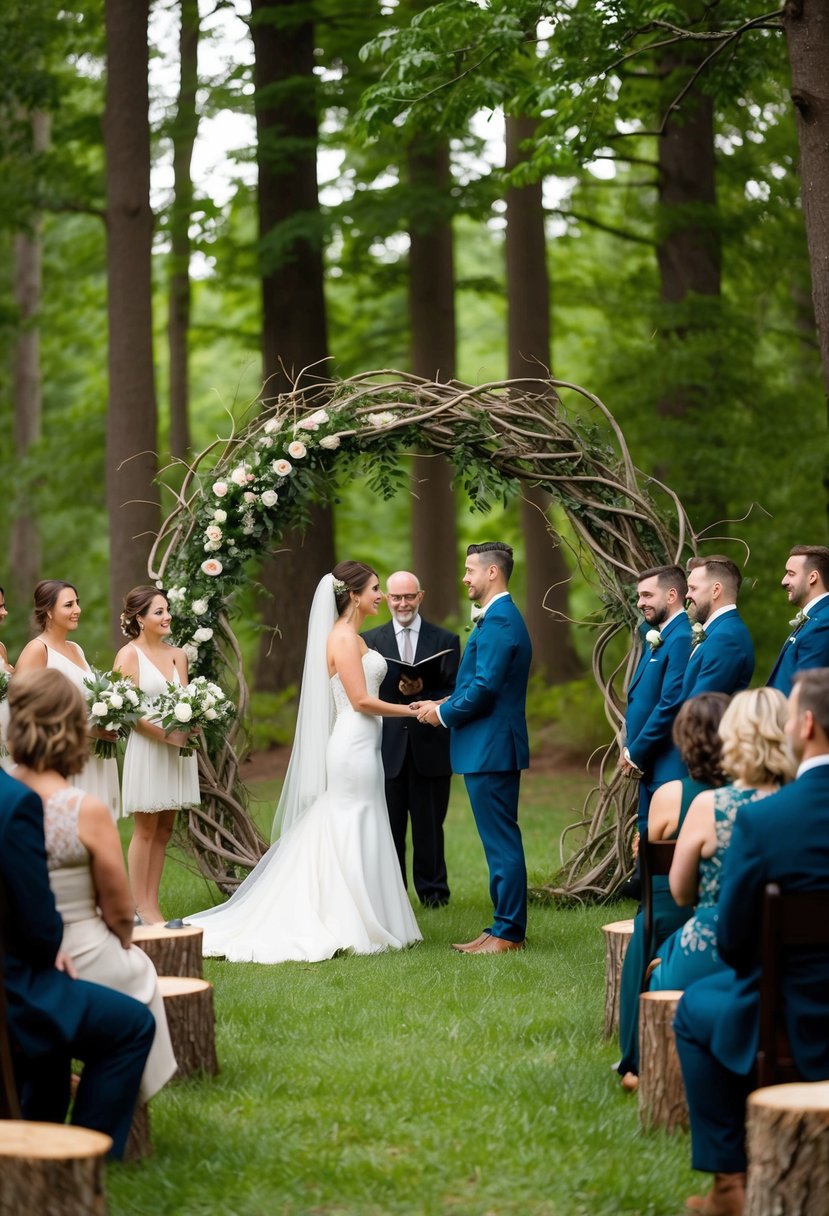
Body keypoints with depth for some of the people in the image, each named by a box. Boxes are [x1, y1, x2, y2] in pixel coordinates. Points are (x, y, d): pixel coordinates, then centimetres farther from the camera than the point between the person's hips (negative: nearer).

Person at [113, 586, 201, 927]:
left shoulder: (177, 655, 13)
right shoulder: (129, 655, -5)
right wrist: (166, 734, -20)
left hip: (178, 748, 6)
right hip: (146, 748, -6)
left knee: (164, 830, 7)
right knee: (145, 830, -2)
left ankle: (151, 906, 12)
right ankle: (141, 909, 2)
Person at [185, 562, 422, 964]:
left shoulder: (350, 637, 17)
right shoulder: (343, 638, -13)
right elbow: (361, 700, -17)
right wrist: (413, 711, -10)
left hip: (360, 745, 10)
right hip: (354, 745, -10)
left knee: (340, 838, 11)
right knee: (354, 836, -6)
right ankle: (351, 928, -2)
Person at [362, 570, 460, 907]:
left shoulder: (445, 640, 6)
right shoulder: (369, 640, 7)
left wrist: (422, 692, -17)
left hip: (430, 749, 0)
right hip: (387, 749, 0)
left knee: (429, 826, 6)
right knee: (388, 828, 4)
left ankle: (432, 891, 17)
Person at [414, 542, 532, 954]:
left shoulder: (498, 621, -16)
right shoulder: (503, 617, 17)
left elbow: (485, 687, -23)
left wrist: (444, 713, -10)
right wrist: (444, 705, 11)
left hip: (490, 749, -11)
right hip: (494, 747, 11)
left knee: (501, 843, -6)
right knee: (501, 842, 13)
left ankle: (507, 933, -1)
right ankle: (505, 927, 19)